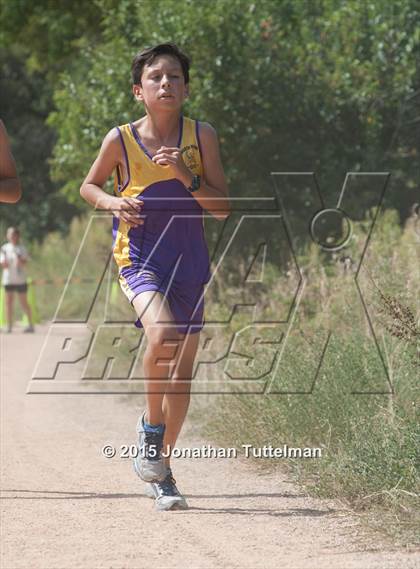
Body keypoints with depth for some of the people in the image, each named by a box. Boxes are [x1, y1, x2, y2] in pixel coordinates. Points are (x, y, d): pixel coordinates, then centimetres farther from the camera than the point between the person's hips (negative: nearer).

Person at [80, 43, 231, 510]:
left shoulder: (201, 136, -2)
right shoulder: (120, 140, -4)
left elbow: (222, 209, -2)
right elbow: (88, 186, 12)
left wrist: (187, 177, -17)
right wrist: (112, 202, -9)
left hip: (189, 265, 3)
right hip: (139, 259, -3)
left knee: (181, 370, 7)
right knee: (162, 334, -31)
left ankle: (161, 473, 23)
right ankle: (151, 428, -8)